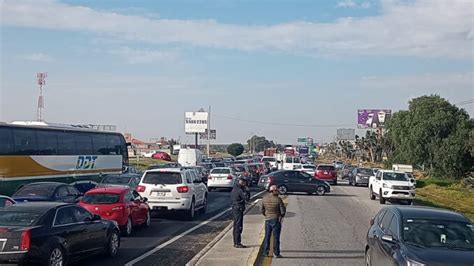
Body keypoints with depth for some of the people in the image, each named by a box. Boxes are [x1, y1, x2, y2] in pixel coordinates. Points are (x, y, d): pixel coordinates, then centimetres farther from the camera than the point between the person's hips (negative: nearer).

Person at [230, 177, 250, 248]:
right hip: (239, 209, -10)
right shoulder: (240, 190, -16)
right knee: (238, 227, -7)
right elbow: (247, 198, -20)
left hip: (234, 209, 10)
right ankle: (238, 243, -5)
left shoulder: (234, 189, 13)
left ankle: (236, 243, 22)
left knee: (236, 226, 15)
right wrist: (247, 191, -7)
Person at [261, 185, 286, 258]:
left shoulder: (264, 198, -3)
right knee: (276, 237, 4)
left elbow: (262, 210, 6)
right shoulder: (278, 199, -17)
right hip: (276, 220, -4)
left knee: (267, 236, 14)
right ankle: (276, 253, 8)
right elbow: (283, 211, -13)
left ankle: (265, 252, 16)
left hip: (267, 220, 4)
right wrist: (281, 216, 8)